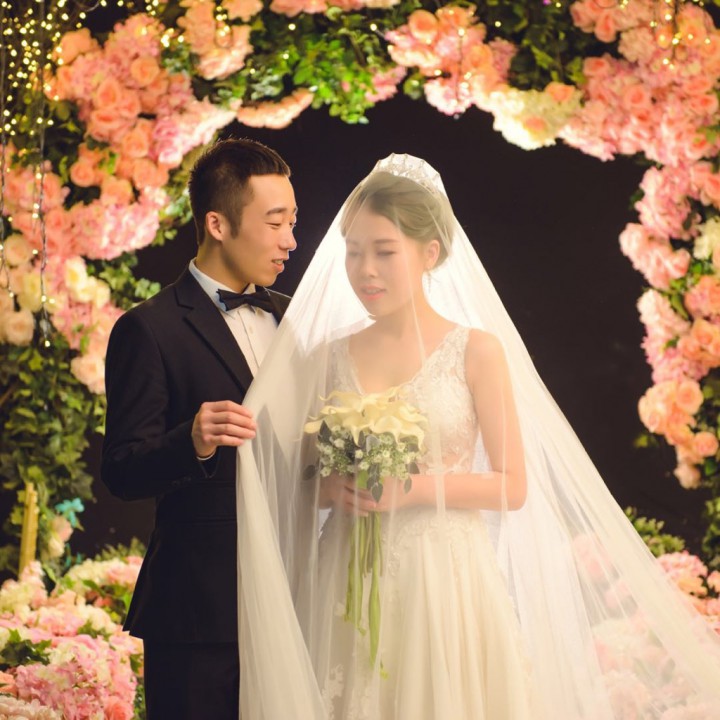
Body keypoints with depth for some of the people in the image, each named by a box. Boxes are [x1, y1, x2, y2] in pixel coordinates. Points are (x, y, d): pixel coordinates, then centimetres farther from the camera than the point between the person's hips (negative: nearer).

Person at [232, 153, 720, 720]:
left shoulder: (476, 351, -2)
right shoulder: (329, 356, 6)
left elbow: (513, 484, -4)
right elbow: (302, 476, 10)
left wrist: (417, 488, -15)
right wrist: (332, 488, -11)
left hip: (446, 584, -2)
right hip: (348, 591, 2)